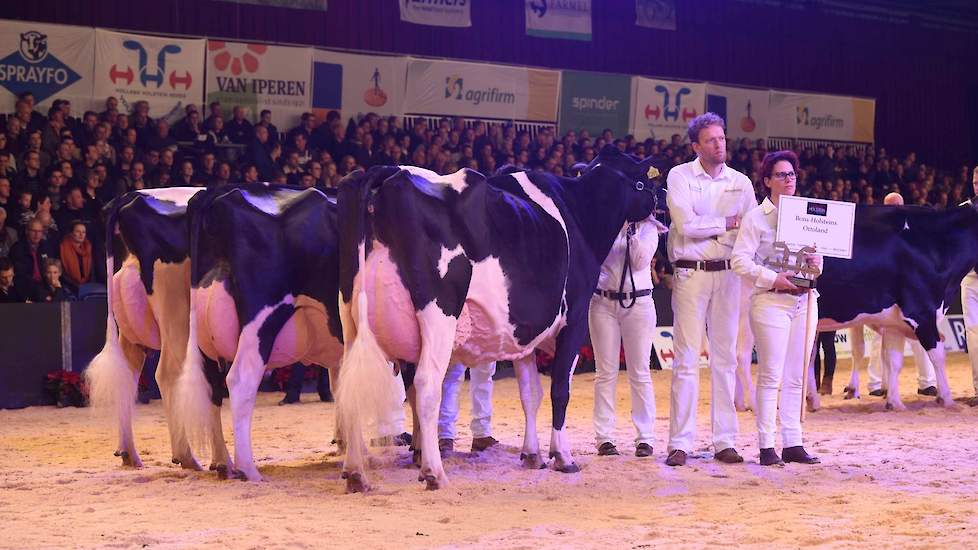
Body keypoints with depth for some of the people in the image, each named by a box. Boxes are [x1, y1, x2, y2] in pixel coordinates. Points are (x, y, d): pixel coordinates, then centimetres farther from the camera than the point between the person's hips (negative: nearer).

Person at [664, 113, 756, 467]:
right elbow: (686, 225, -12)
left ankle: (725, 442, 9)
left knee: (726, 357, 5)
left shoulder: (741, 182, 10)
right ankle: (680, 443, -3)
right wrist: (728, 223, -6)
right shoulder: (680, 176, 0)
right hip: (691, 274, -3)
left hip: (728, 274, 4)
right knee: (686, 358, -5)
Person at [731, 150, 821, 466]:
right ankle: (766, 446, -2)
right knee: (770, 376, -6)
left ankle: (793, 444, 11)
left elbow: (817, 253, 21)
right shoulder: (756, 217, -2)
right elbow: (739, 260, -9)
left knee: (796, 377, 6)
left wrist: (816, 263, -2)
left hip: (804, 300, 6)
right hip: (771, 301, -5)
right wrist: (773, 279, -18)